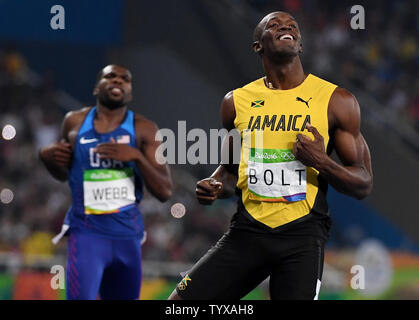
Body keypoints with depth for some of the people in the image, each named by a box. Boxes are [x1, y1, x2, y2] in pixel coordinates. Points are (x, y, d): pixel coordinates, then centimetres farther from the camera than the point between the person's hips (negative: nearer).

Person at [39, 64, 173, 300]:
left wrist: (136, 156, -20)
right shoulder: (75, 123, 3)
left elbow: (165, 192, -7)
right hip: (87, 233, -2)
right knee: (80, 298, -19)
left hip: (128, 235, 2)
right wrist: (47, 157, -3)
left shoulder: (144, 130, -1)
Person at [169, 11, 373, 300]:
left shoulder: (336, 101, 2)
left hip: (302, 235, -3)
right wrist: (215, 187, 2)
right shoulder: (237, 101, 10)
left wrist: (321, 162, -15)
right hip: (247, 231, 3)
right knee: (180, 303, -7)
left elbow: (364, 185, 3)